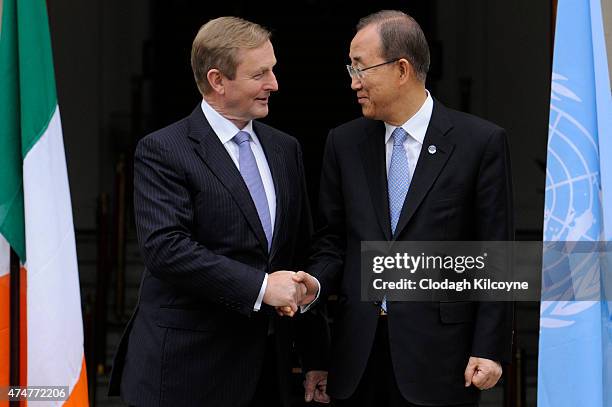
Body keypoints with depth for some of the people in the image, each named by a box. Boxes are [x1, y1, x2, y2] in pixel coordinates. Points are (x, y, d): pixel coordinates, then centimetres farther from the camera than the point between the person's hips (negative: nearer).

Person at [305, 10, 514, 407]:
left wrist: (489, 349, -7)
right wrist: (315, 282, -9)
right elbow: (333, 240, 12)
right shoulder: (344, 143, 8)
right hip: (357, 355, 4)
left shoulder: (481, 142, -4)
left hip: (437, 352, -3)